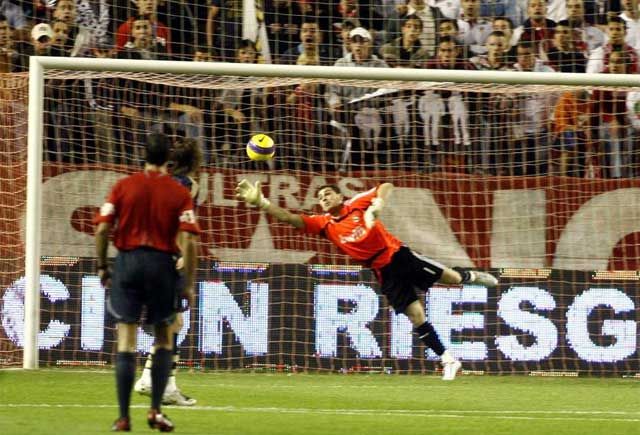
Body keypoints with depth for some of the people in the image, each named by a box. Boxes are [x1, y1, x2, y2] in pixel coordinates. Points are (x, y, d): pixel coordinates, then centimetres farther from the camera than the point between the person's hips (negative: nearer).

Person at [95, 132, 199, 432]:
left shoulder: (123, 187, 1)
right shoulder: (180, 193, -1)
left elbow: (102, 229, -3)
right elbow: (187, 241, -8)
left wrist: (102, 267, 10)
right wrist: (189, 284, -3)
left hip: (127, 261, 1)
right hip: (162, 265, -1)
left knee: (126, 342, 2)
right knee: (163, 339, 14)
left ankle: (123, 417, 0)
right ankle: (155, 410, 7)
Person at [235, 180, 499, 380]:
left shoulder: (358, 205, -3)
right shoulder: (324, 224, -1)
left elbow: (386, 187, -2)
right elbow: (290, 218, -9)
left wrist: (377, 205, -21)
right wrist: (261, 202, -20)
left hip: (399, 255, -1)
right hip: (385, 274, 1)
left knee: (452, 278, 4)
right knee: (416, 317, -1)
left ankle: (470, 277, 40)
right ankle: (448, 361, 9)